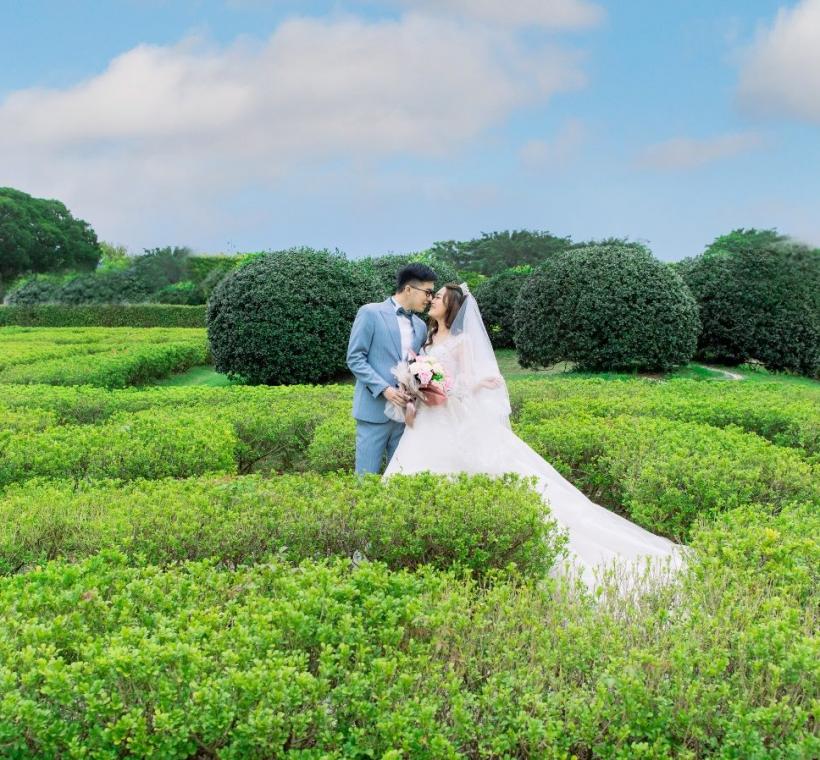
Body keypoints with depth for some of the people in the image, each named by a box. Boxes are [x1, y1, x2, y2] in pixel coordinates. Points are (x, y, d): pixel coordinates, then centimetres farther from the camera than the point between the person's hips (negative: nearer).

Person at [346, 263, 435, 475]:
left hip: (406, 412, 6)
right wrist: (384, 389, -16)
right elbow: (354, 358, -6)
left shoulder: (420, 326, 16)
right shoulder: (370, 313, -3)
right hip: (375, 409, -6)